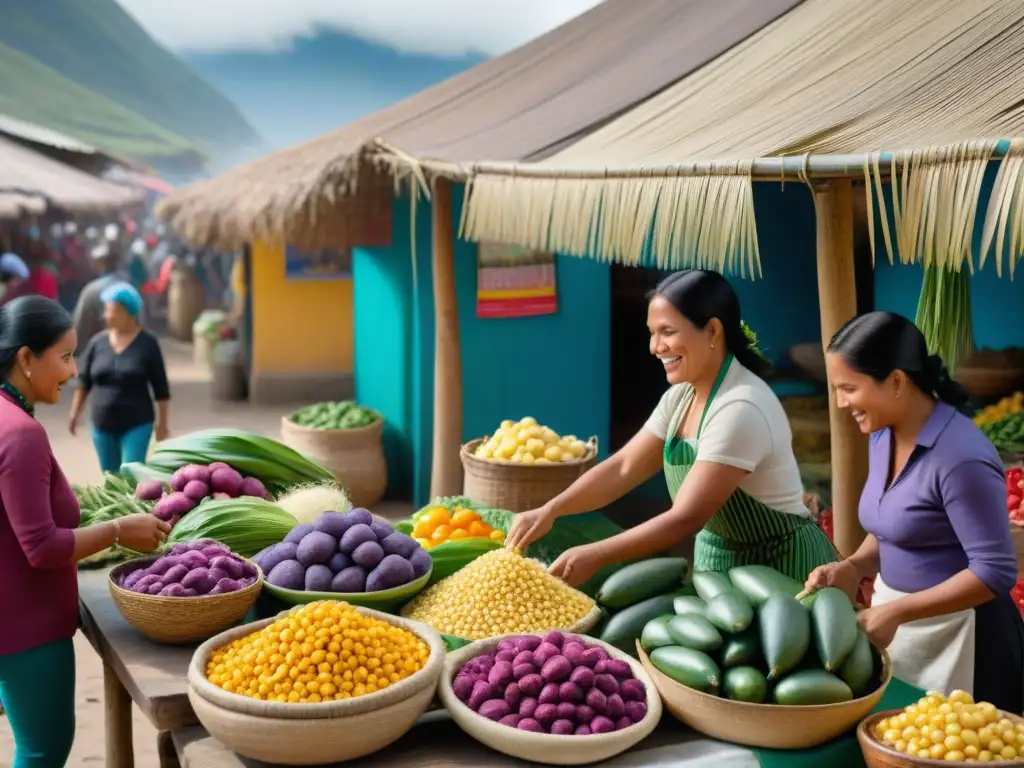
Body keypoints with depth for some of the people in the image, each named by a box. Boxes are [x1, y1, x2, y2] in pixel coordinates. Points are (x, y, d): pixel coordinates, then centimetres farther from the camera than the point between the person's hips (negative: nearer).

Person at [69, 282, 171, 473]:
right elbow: (84, 380, 10)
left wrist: (162, 422, -2)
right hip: (102, 424, 4)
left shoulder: (147, 343, -6)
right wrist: (75, 412, 6)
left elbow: (160, 387, -3)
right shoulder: (98, 342, 1)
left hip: (137, 424, -4)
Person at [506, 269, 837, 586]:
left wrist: (597, 556, -31)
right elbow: (624, 467, -1)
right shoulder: (681, 395, 0)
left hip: (779, 564, -7)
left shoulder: (740, 409, -27)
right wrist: (550, 510, -14)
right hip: (717, 554, 8)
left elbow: (686, 518, -29)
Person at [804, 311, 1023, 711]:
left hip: (952, 632, -8)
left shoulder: (961, 456, -24)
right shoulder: (882, 436, 1)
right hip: (895, 617, 8)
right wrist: (852, 567, -3)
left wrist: (896, 611, -24)